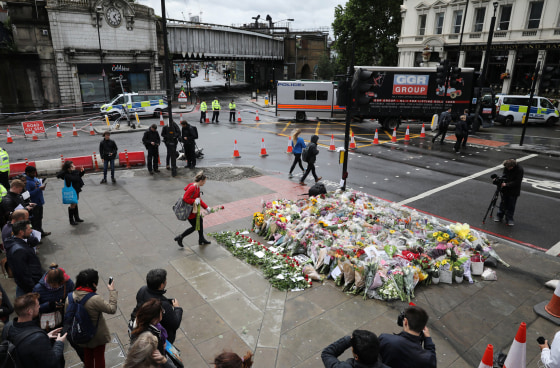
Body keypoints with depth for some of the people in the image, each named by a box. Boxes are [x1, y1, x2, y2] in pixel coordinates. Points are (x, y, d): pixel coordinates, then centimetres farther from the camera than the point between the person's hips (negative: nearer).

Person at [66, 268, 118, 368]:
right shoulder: (95, 299, -34)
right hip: (98, 336, -5)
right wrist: (112, 291, -13)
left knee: (87, 356, 29)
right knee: (99, 357, 21)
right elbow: (112, 309, -22)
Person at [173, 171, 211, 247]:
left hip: (195, 209, 10)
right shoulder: (192, 188, -27)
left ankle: (201, 240, 34)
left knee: (200, 222, 18)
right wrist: (195, 201, -24)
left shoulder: (197, 187, 5)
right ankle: (180, 238, 18)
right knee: (194, 227, 3)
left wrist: (206, 207, 15)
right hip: (190, 210, -10)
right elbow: (185, 198, -28)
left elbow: (199, 199, 15)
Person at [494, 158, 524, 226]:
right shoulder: (506, 167, -9)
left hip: (514, 191, -4)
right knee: (503, 203, 15)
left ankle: (509, 219, 17)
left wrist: (506, 184, -26)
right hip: (505, 189, 4)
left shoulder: (519, 170, -23)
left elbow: (517, 182, -22)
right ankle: (499, 216, 26)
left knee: (511, 205, 6)